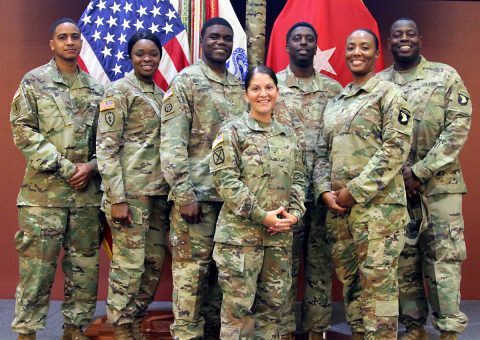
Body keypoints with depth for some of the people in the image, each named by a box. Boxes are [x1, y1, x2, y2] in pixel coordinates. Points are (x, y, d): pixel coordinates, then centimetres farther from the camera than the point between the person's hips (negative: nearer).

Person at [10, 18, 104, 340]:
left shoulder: (95, 88, 13)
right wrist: (65, 168, -12)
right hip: (44, 191, -4)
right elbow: (23, 131, -6)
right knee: (36, 265, -3)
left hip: (87, 192, 4)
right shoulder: (34, 81, 2)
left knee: (85, 265, 8)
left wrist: (91, 166, -6)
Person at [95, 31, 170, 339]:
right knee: (128, 264, -4)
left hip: (159, 190, 7)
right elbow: (106, 146, -11)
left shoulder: (162, 95, 16)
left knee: (154, 262, 10)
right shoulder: (119, 91, -4)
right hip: (130, 190, -7)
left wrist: (172, 189, 12)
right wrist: (116, 198, -17)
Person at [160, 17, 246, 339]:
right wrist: (184, 194, -17)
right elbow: (172, 143, -11)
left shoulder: (240, 86, 14)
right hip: (197, 193, -6)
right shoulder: (185, 81, -4)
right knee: (191, 270, -2)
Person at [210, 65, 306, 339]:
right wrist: (262, 216, -16)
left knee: (273, 305, 11)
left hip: (280, 235, 5)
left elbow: (299, 179, 15)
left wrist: (294, 213, -4)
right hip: (241, 232, -5)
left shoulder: (288, 135, 14)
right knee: (238, 306, -2)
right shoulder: (232, 132, -3)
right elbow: (226, 180, -12)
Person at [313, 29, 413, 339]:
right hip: (338, 208, 7)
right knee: (350, 282, 12)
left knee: (378, 283, -5)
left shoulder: (389, 94, -1)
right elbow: (322, 152, 18)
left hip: (378, 205, -7)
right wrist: (325, 191, -1)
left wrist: (354, 191, -15)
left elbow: (395, 150, -12)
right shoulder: (335, 103, 18)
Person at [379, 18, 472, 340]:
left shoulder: (446, 76, 2)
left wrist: (420, 171, -12)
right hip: (393, 186, 2)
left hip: (439, 183, -2)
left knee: (444, 257, -1)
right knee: (403, 259, 7)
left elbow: (459, 127, -6)